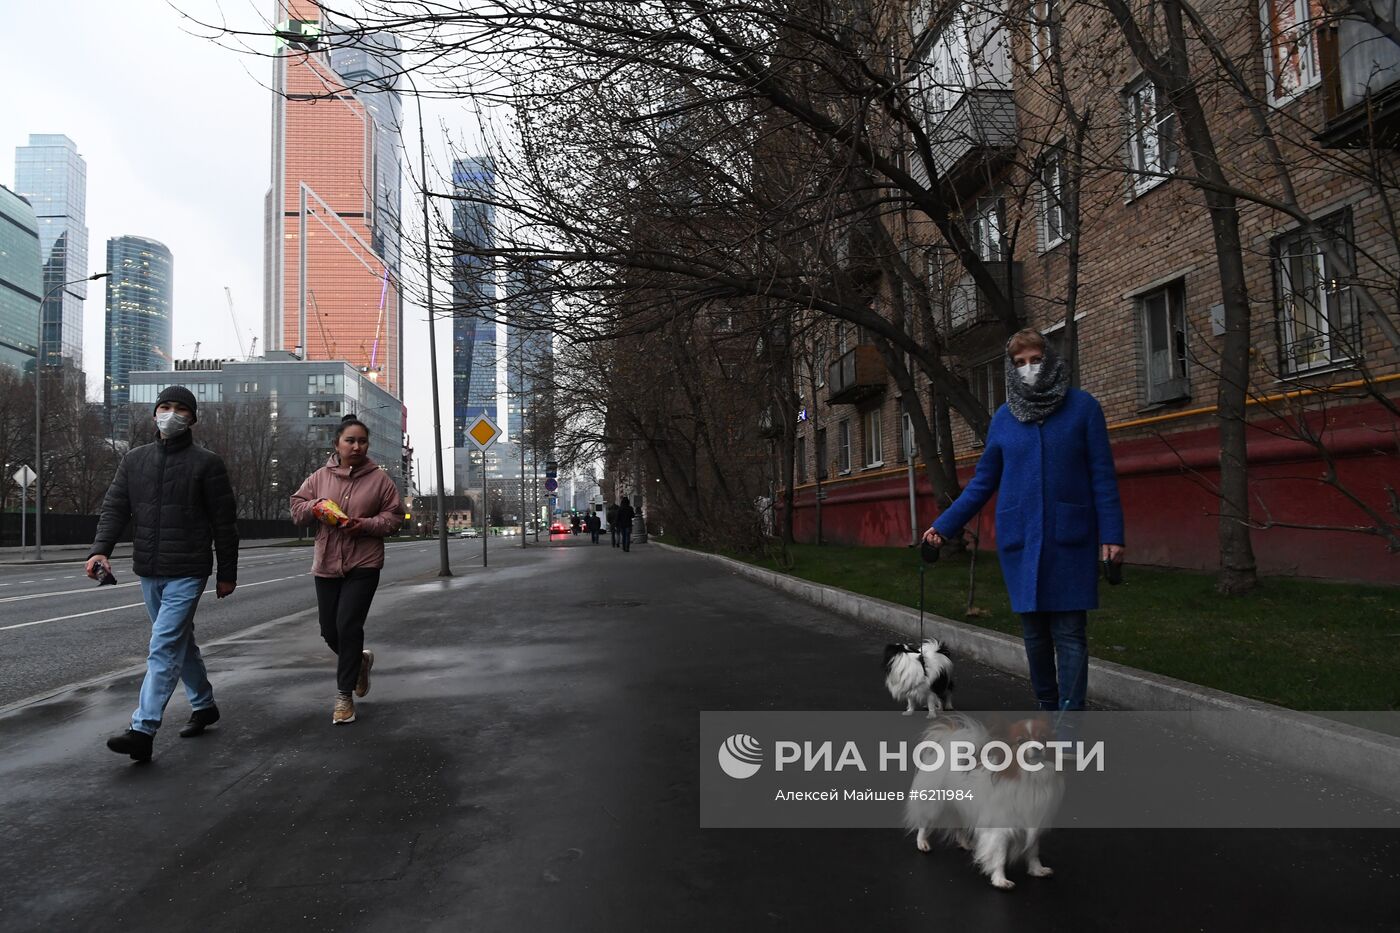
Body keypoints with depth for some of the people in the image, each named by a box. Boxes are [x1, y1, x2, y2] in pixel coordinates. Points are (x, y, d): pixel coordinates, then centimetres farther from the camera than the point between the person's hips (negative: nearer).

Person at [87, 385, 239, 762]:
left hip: (187, 574, -6)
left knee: (164, 648, -12)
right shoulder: (134, 459, 10)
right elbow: (114, 508, 6)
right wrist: (100, 549, -12)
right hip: (148, 573, 6)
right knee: (180, 643, 17)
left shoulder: (207, 463, -5)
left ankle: (143, 731, -13)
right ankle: (204, 705, 33)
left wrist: (227, 573, -3)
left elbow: (225, 522, -3)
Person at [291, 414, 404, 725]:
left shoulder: (379, 479, -3)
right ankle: (360, 659, 41)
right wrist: (314, 508, -13)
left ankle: (344, 694, 2)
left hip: (363, 565, -4)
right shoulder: (320, 477, 4)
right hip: (327, 564, 4)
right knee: (329, 630, 9)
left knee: (348, 626, -11)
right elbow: (296, 507, 10)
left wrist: (364, 524, -17)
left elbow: (394, 516, -1)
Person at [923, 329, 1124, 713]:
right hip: (1020, 540, 3)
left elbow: (1102, 475, 0)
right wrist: (944, 526, 7)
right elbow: (983, 482, 12)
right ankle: (1046, 705, 24)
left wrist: (1111, 535, -6)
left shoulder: (1082, 407, 0)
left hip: (1070, 539, -2)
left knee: (1069, 630, -4)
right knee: (1034, 629, 8)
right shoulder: (1003, 418, 7)